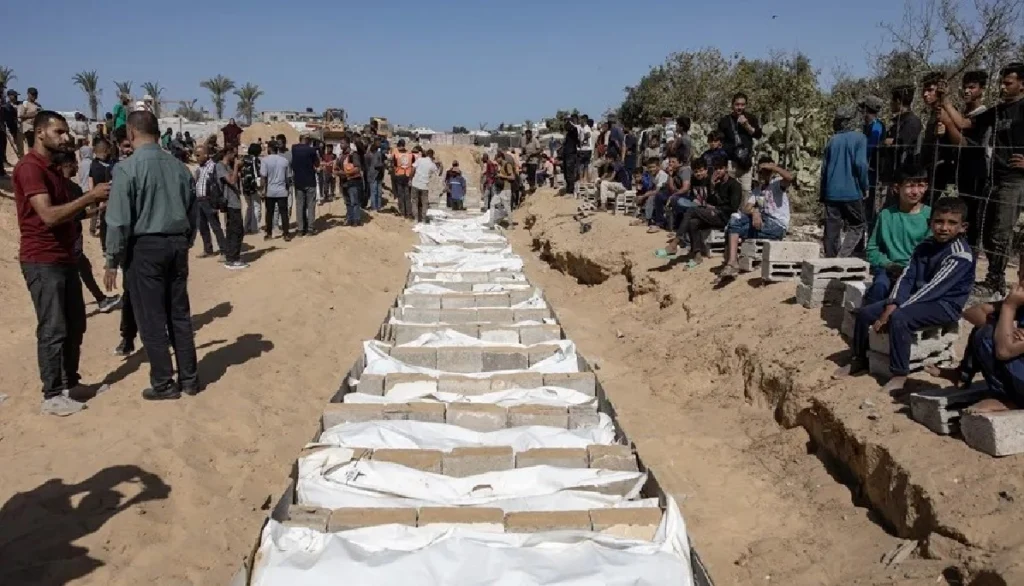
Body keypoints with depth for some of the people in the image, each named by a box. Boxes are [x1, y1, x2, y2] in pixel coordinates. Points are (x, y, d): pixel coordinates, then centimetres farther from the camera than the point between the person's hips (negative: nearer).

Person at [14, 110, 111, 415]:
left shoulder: (51, 168, 17)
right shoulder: (29, 167, -15)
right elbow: (49, 216, -24)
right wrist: (90, 196, -21)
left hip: (64, 258, 10)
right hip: (42, 261, -10)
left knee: (75, 324, 14)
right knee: (53, 329, -5)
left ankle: (70, 383, 25)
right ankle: (52, 395, 3)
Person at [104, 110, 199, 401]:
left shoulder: (128, 167, -12)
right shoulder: (179, 166, 5)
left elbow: (119, 220, -13)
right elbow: (192, 212, 11)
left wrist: (113, 261, -5)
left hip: (144, 247, -5)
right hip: (177, 244, 5)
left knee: (151, 319, 4)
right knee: (179, 314, 13)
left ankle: (163, 383, 10)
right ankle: (189, 378, 19)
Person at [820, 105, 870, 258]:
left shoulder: (832, 140, 9)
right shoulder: (859, 138, -3)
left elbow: (824, 168, 12)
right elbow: (861, 164, -13)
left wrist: (823, 194, 18)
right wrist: (865, 187, -1)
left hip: (831, 193, 4)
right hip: (852, 192, -4)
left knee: (832, 230, 8)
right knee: (856, 227, 5)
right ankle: (842, 257, -13)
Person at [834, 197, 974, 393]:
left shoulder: (960, 255, -19)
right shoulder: (925, 246, 7)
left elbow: (933, 289, -24)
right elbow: (906, 278, 0)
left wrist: (895, 310, -25)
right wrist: (891, 305, -17)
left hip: (945, 305, -8)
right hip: (918, 299, 8)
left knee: (899, 318, -34)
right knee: (865, 312, -1)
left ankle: (899, 376, -24)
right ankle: (859, 360, 16)